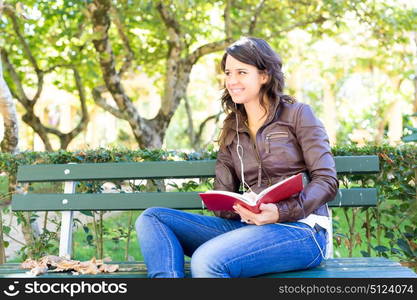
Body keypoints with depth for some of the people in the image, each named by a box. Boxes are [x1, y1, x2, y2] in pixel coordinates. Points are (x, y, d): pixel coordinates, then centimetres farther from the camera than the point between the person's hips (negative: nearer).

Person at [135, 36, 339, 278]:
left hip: (299, 229, -6)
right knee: (152, 218, -12)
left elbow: (327, 180, -3)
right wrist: (235, 209, -12)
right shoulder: (231, 131, 21)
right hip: (249, 226, 6)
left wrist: (281, 212, -20)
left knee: (206, 260, -35)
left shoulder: (297, 114, 6)